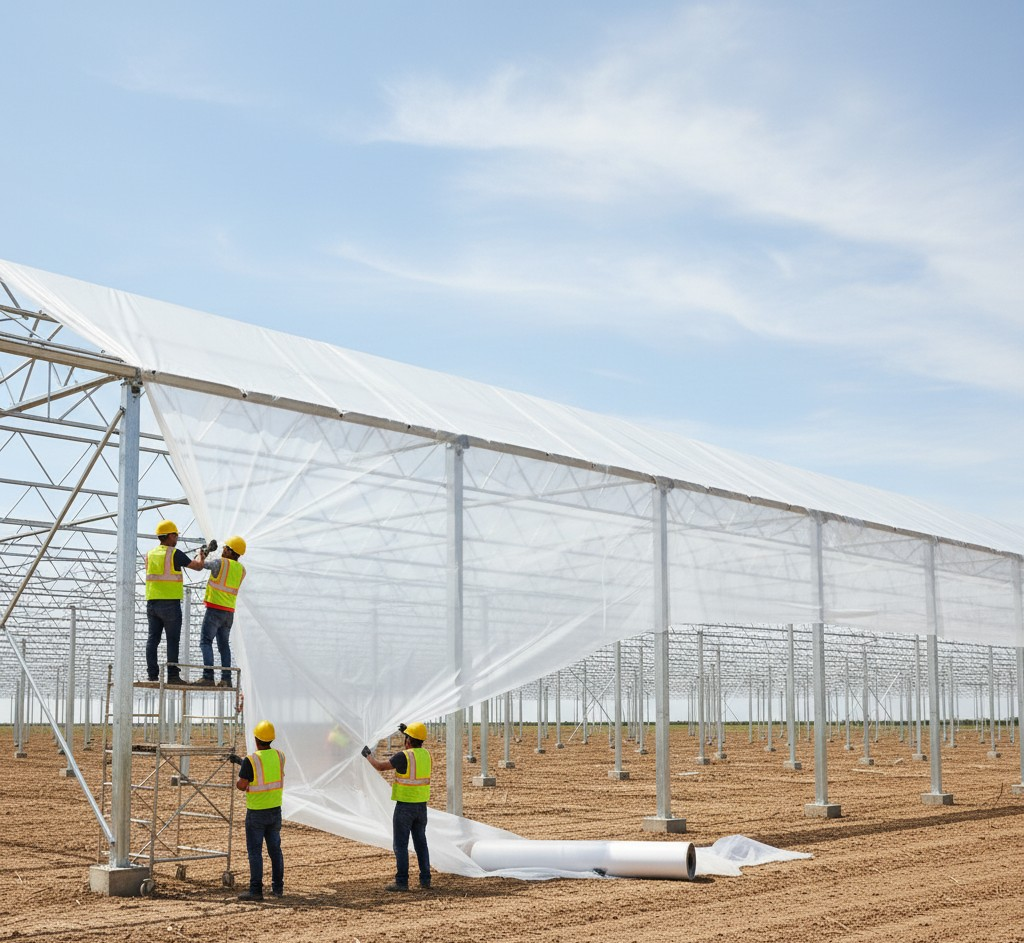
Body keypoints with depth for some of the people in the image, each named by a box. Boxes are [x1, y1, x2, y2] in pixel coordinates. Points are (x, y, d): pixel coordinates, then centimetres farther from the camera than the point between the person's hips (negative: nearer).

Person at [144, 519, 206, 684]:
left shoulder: (150, 554, 10)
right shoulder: (175, 554, -8)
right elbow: (197, 566, 0)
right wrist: (201, 557, 22)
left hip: (152, 603, 6)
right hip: (171, 603, -6)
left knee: (153, 639, 5)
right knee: (173, 640, -2)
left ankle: (152, 675, 3)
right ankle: (172, 675, -4)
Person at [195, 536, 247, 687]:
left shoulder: (220, 563, -11)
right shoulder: (241, 569, 8)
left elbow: (203, 564, 2)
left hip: (215, 609, -7)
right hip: (229, 611, 7)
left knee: (206, 641, -6)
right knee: (223, 644, 13)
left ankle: (208, 675, -17)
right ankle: (226, 678, 7)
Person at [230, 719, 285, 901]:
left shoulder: (250, 760, -17)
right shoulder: (279, 756, 0)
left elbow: (242, 786, -15)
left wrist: (237, 782, 8)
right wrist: (240, 761, 23)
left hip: (256, 813, -5)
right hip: (275, 810, 5)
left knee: (255, 851, 1)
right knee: (275, 849, 14)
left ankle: (255, 890, 0)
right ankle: (277, 887, 20)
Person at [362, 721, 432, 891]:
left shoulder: (403, 756, -18)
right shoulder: (425, 754, 3)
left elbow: (380, 766, -9)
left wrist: (368, 755, 8)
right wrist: (407, 732, 31)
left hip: (404, 806, -6)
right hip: (421, 806, 6)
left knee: (401, 845, -1)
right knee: (420, 843, 13)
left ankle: (401, 882, -2)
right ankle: (425, 879, 12)